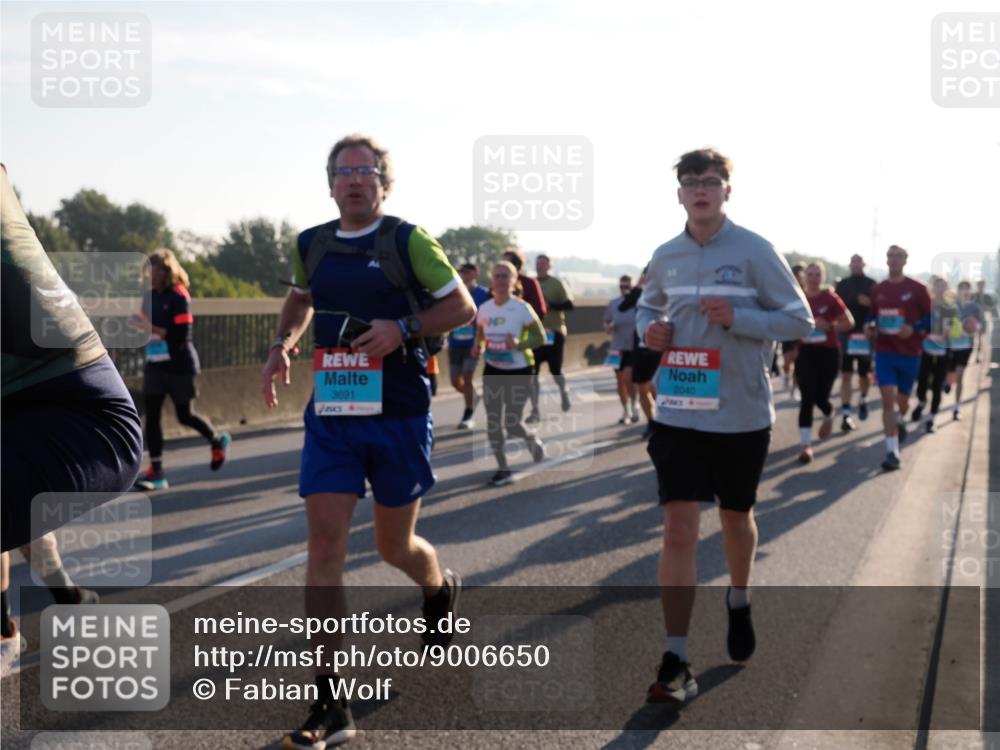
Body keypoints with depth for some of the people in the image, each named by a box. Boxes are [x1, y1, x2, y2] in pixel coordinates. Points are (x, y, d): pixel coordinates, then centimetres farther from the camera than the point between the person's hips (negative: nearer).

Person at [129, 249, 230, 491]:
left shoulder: (179, 297, -14)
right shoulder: (151, 296, 6)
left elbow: (182, 335, -20)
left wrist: (151, 328, -25)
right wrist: (139, 325, -6)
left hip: (179, 366, -6)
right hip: (154, 364, 6)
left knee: (184, 415, 7)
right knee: (151, 415, -3)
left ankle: (218, 441, 35)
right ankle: (156, 471, 1)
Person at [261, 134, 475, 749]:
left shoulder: (408, 241, -5)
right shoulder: (311, 245, 8)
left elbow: (463, 307, -3)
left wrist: (404, 329, -18)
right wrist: (282, 344, 9)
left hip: (400, 415, -3)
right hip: (331, 415, 3)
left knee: (396, 546, 10)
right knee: (325, 546, -9)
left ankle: (441, 590, 49)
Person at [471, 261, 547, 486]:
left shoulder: (522, 308, -14)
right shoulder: (484, 309, 0)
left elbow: (541, 338, -10)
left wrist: (519, 344, -27)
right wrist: (478, 347, -7)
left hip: (519, 372, -4)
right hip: (492, 370, 4)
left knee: (511, 424, -3)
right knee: (493, 422, 1)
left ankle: (532, 440, 31)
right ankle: (503, 468, 14)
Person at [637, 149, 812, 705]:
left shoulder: (756, 251, -8)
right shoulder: (665, 257, 4)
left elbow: (800, 320, -6)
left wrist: (737, 317, -21)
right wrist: (650, 329, -3)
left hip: (742, 414, -2)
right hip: (679, 412, 2)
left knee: (736, 518, 17)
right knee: (679, 527, -7)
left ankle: (740, 603, 47)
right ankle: (677, 664, -5)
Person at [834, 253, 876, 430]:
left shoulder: (872, 284, 4)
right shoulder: (842, 284, 7)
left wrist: (870, 303, -18)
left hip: (866, 333, 0)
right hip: (846, 334, 0)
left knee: (864, 374, 9)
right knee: (846, 375, -5)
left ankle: (863, 400, 38)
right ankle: (846, 415, -7)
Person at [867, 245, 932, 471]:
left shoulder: (916, 289, -4)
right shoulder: (877, 289, 5)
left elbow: (931, 317, -1)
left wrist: (914, 328, -19)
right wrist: (870, 326, -3)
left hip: (909, 353, -1)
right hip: (884, 352, 1)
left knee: (902, 398, 15)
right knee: (888, 399, -11)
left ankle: (900, 421, 52)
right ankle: (892, 452, -12)